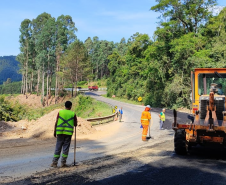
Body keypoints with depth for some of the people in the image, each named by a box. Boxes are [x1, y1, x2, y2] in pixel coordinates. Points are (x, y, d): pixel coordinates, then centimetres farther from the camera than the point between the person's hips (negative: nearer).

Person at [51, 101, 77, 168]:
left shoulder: (60, 112, 2)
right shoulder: (73, 114, 1)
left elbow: (56, 123, 0)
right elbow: (75, 124, 7)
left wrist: (54, 132, 7)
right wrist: (74, 125, 30)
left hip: (60, 132, 1)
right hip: (68, 133, -1)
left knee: (58, 148, 7)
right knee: (66, 148, 5)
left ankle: (54, 162, 6)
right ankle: (63, 163, 7)